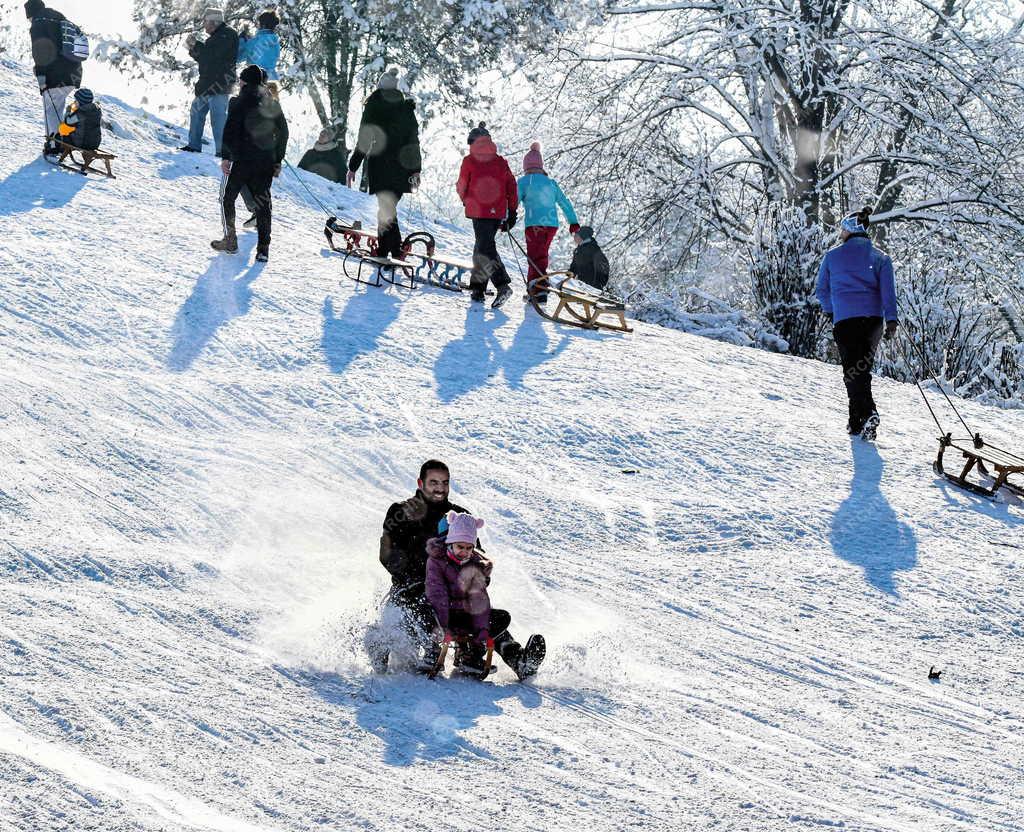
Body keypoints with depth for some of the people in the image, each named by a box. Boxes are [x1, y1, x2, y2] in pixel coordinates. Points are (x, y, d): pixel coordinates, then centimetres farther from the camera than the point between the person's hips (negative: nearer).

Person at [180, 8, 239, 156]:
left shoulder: (227, 34, -9)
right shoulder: (216, 36, 22)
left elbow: (213, 54, -22)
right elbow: (204, 59, 27)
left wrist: (196, 45, -11)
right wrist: (193, 48, 12)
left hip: (219, 84, -11)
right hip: (207, 83, 11)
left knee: (218, 117, -14)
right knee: (197, 111, 17)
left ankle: (222, 150, -15)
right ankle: (194, 145, 25)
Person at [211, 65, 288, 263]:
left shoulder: (239, 102, -7)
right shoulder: (273, 104, 9)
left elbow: (231, 130, -13)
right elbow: (283, 133, 12)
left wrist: (226, 157, -10)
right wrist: (278, 160, 17)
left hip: (242, 158, -5)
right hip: (266, 161, 5)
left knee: (227, 197, 13)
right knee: (262, 202, 8)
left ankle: (230, 240, 9)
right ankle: (263, 248, 2)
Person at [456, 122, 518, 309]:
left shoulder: (469, 160, 1)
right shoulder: (500, 161, 12)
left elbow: (462, 187, 6)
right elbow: (512, 186, 8)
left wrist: (465, 200, 27)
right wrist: (512, 211, 12)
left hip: (479, 210, -5)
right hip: (498, 213, 5)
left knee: (486, 248, -9)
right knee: (482, 246, 17)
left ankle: (502, 284, -26)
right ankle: (478, 287, 18)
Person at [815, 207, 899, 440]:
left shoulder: (832, 256, 9)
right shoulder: (880, 257, 11)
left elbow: (822, 290, 16)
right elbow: (888, 290, -3)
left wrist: (831, 311, 33)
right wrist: (891, 320, -10)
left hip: (844, 320, -3)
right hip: (873, 318, 3)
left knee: (852, 371, -6)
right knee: (863, 368, 16)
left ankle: (868, 414, -27)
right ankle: (856, 419, 17)